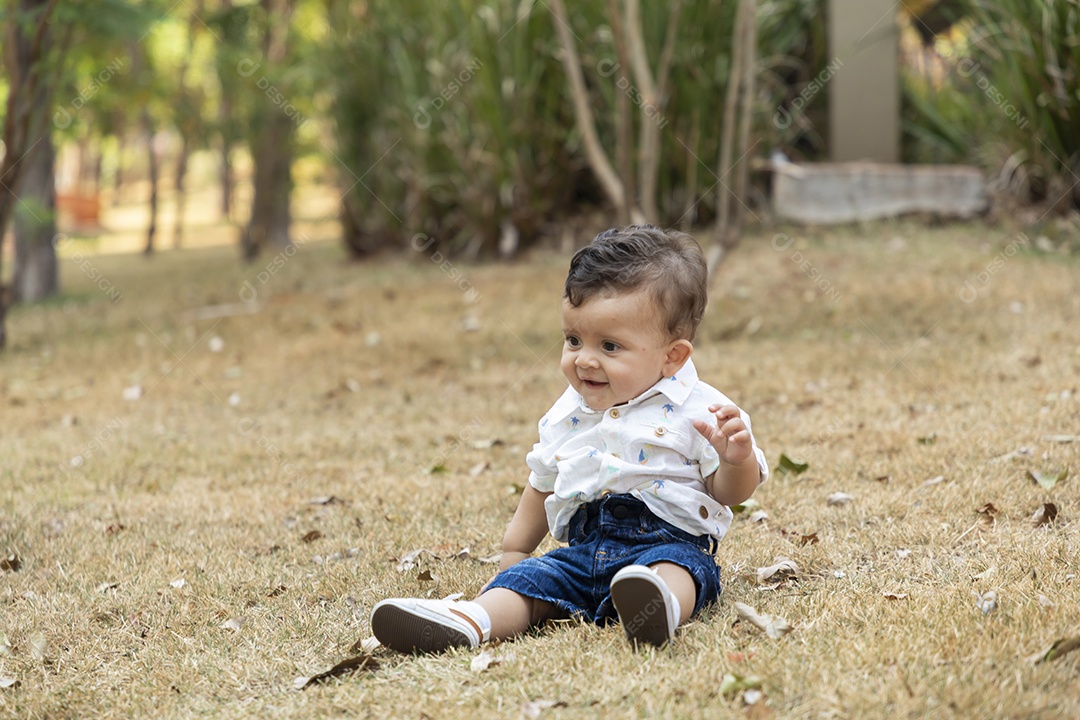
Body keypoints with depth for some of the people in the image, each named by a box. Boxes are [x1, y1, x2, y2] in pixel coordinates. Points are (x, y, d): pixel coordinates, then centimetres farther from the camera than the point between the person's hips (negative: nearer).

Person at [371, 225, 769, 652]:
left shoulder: (697, 410, -2)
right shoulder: (567, 416, 16)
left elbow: (732, 492, -2)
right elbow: (544, 485, 30)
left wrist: (738, 457, -23)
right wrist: (514, 549, 30)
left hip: (666, 541, -6)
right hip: (583, 548, 6)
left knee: (672, 567, -38)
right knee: (524, 579, -18)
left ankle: (657, 605, -69)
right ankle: (472, 620, -44)